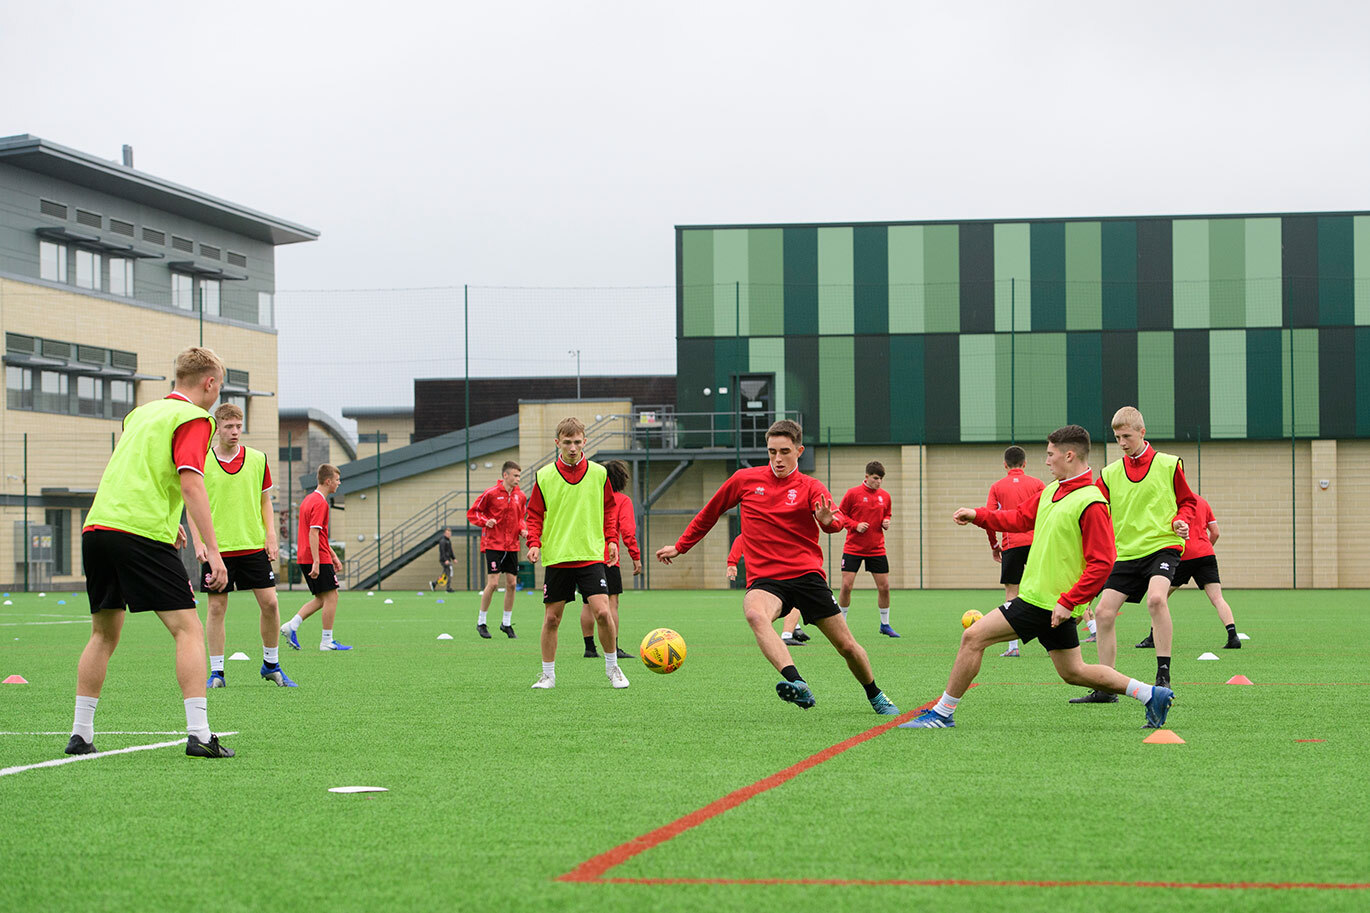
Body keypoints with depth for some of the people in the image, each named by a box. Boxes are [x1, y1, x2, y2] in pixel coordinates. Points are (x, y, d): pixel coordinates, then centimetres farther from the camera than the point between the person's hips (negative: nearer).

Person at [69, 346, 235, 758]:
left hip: (97, 525, 8)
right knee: (188, 629, -4)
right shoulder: (193, 419, 0)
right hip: (143, 534, -7)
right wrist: (212, 549, -16)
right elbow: (190, 482, -13)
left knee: (104, 634, 18)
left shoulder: (142, 412, 23)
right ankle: (198, 734, -12)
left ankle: (80, 735, 18)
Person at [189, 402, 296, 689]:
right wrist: (199, 543, -6)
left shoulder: (258, 459, 5)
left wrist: (271, 536, 2)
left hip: (254, 545, 2)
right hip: (217, 548, -2)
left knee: (269, 602, -3)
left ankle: (271, 664, 15)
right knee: (217, 607, -1)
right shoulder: (201, 461, -1)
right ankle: (216, 672, 8)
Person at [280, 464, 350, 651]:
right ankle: (327, 641, 0)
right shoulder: (320, 503, -14)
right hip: (319, 559, -10)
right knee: (331, 596, -2)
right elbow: (313, 534, -21)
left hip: (305, 559, 10)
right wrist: (316, 562, -24)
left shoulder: (309, 499, 17)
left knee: (321, 599, 13)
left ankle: (292, 626, 3)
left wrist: (332, 554, 28)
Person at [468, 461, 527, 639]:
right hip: (493, 544, -5)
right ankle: (481, 622, 3)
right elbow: (472, 513, -1)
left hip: (512, 546, 5)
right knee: (493, 582, -11)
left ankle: (506, 623, 16)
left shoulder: (520, 496, 7)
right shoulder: (491, 493, -8)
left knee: (512, 584, 3)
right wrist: (485, 521, -18)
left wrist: (522, 529, 2)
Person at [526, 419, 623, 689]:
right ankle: (548, 674, 17)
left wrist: (611, 539, 6)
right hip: (556, 557, 0)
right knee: (552, 617, 3)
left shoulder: (599, 473, 4)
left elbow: (610, 509, 15)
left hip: (591, 555, 0)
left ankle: (612, 667, 6)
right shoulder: (544, 476, 2)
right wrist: (534, 542, -6)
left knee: (602, 611, -13)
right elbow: (535, 514, 7)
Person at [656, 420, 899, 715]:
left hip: (806, 574, 0)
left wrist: (828, 520, -40)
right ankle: (797, 683, -52)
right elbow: (710, 513, 22)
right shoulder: (744, 480, 8)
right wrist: (680, 546, 26)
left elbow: (836, 521, -15)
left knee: (847, 646, 1)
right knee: (755, 614, -37)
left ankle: (875, 696, 30)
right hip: (764, 579, 0)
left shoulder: (810, 487, 4)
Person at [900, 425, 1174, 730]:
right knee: (1073, 672, 15)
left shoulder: (1091, 503, -16)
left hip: (1047, 603, -9)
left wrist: (1067, 602, -22)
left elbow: (1101, 563, -19)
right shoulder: (1051, 491, 12)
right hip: (1040, 598, 9)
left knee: (973, 637, -8)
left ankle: (943, 713, 0)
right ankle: (1151, 694, 19)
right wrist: (978, 516, 16)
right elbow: (1021, 518, 26)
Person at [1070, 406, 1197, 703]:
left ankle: (1163, 676, -23)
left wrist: (1180, 521, -9)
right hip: (1125, 553, 5)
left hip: (1162, 546, -5)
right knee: (1104, 612, -3)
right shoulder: (1110, 474, 10)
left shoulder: (1169, 465, 3)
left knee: (1156, 598, -31)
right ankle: (1106, 688, 9)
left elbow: (1187, 502, 11)